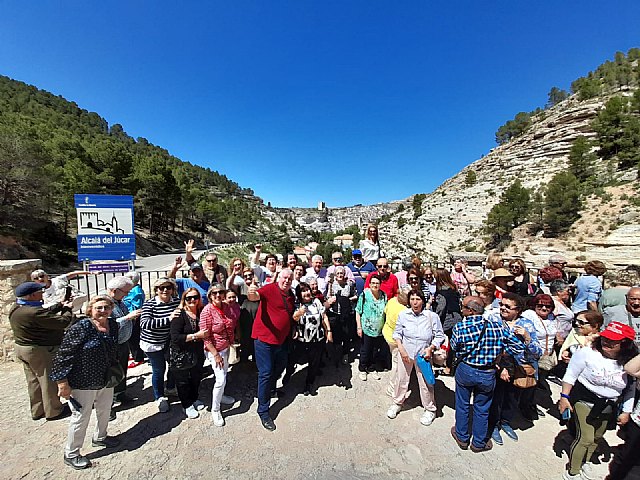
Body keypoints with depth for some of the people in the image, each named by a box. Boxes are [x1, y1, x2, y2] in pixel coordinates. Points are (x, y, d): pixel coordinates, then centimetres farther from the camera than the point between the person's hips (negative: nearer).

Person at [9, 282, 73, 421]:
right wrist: (68, 309, -10)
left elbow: (45, 313, 10)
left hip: (22, 349, 10)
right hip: (41, 352, -10)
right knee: (49, 381, 7)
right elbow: (63, 322, -26)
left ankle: (37, 411, 35)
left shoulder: (16, 308, 1)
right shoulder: (35, 312, -30)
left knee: (33, 381, 21)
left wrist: (61, 305, 6)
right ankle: (53, 411, 21)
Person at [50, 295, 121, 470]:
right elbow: (64, 355, -19)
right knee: (81, 417, 8)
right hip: (83, 382, -7)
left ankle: (100, 437, 48)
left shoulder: (113, 325, -2)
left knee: (105, 411, 23)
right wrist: (62, 382, -19)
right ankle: (71, 454, 31)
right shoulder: (80, 328, -22)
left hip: (106, 381, 7)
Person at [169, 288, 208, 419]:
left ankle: (194, 399, 45)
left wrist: (206, 334, -4)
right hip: (181, 355, -5)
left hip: (197, 353, 5)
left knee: (196, 377, 19)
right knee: (183, 380, 12)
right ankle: (187, 405, 35)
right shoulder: (180, 315, -18)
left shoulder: (201, 312, -2)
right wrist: (195, 336, -26)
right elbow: (175, 337, -25)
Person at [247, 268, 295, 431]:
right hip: (264, 338, -8)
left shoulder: (291, 295, 9)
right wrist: (252, 293, -55)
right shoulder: (270, 289, -14)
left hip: (281, 339, 8)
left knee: (280, 366, 24)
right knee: (266, 373, -2)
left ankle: (270, 389, 52)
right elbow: (256, 296, -34)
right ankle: (263, 410, 13)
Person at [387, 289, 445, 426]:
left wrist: (430, 348, -17)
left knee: (426, 383, 10)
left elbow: (440, 336, -5)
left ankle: (430, 410, 37)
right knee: (401, 380, 16)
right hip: (405, 353, 1)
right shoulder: (403, 314, -12)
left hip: (423, 355, -1)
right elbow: (397, 333, 0)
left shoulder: (432, 316, -15)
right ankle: (397, 403, 41)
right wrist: (401, 348, -11)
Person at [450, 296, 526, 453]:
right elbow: (517, 345, -8)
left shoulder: (460, 327, -20)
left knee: (462, 405, 21)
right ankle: (479, 443, 38)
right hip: (487, 375, 2)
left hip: (465, 371, -1)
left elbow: (454, 348, -8)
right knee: (482, 409, 21)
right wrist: (521, 362, 9)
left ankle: (462, 437, 39)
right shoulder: (496, 324, -14)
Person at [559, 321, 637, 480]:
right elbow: (570, 375, -15)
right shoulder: (588, 353, -24)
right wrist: (564, 397, -15)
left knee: (597, 437, 23)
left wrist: (627, 412, 5)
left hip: (608, 407, 5)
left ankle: (586, 461, 50)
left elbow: (631, 389, 3)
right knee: (585, 438, -9)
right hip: (584, 401, -5)